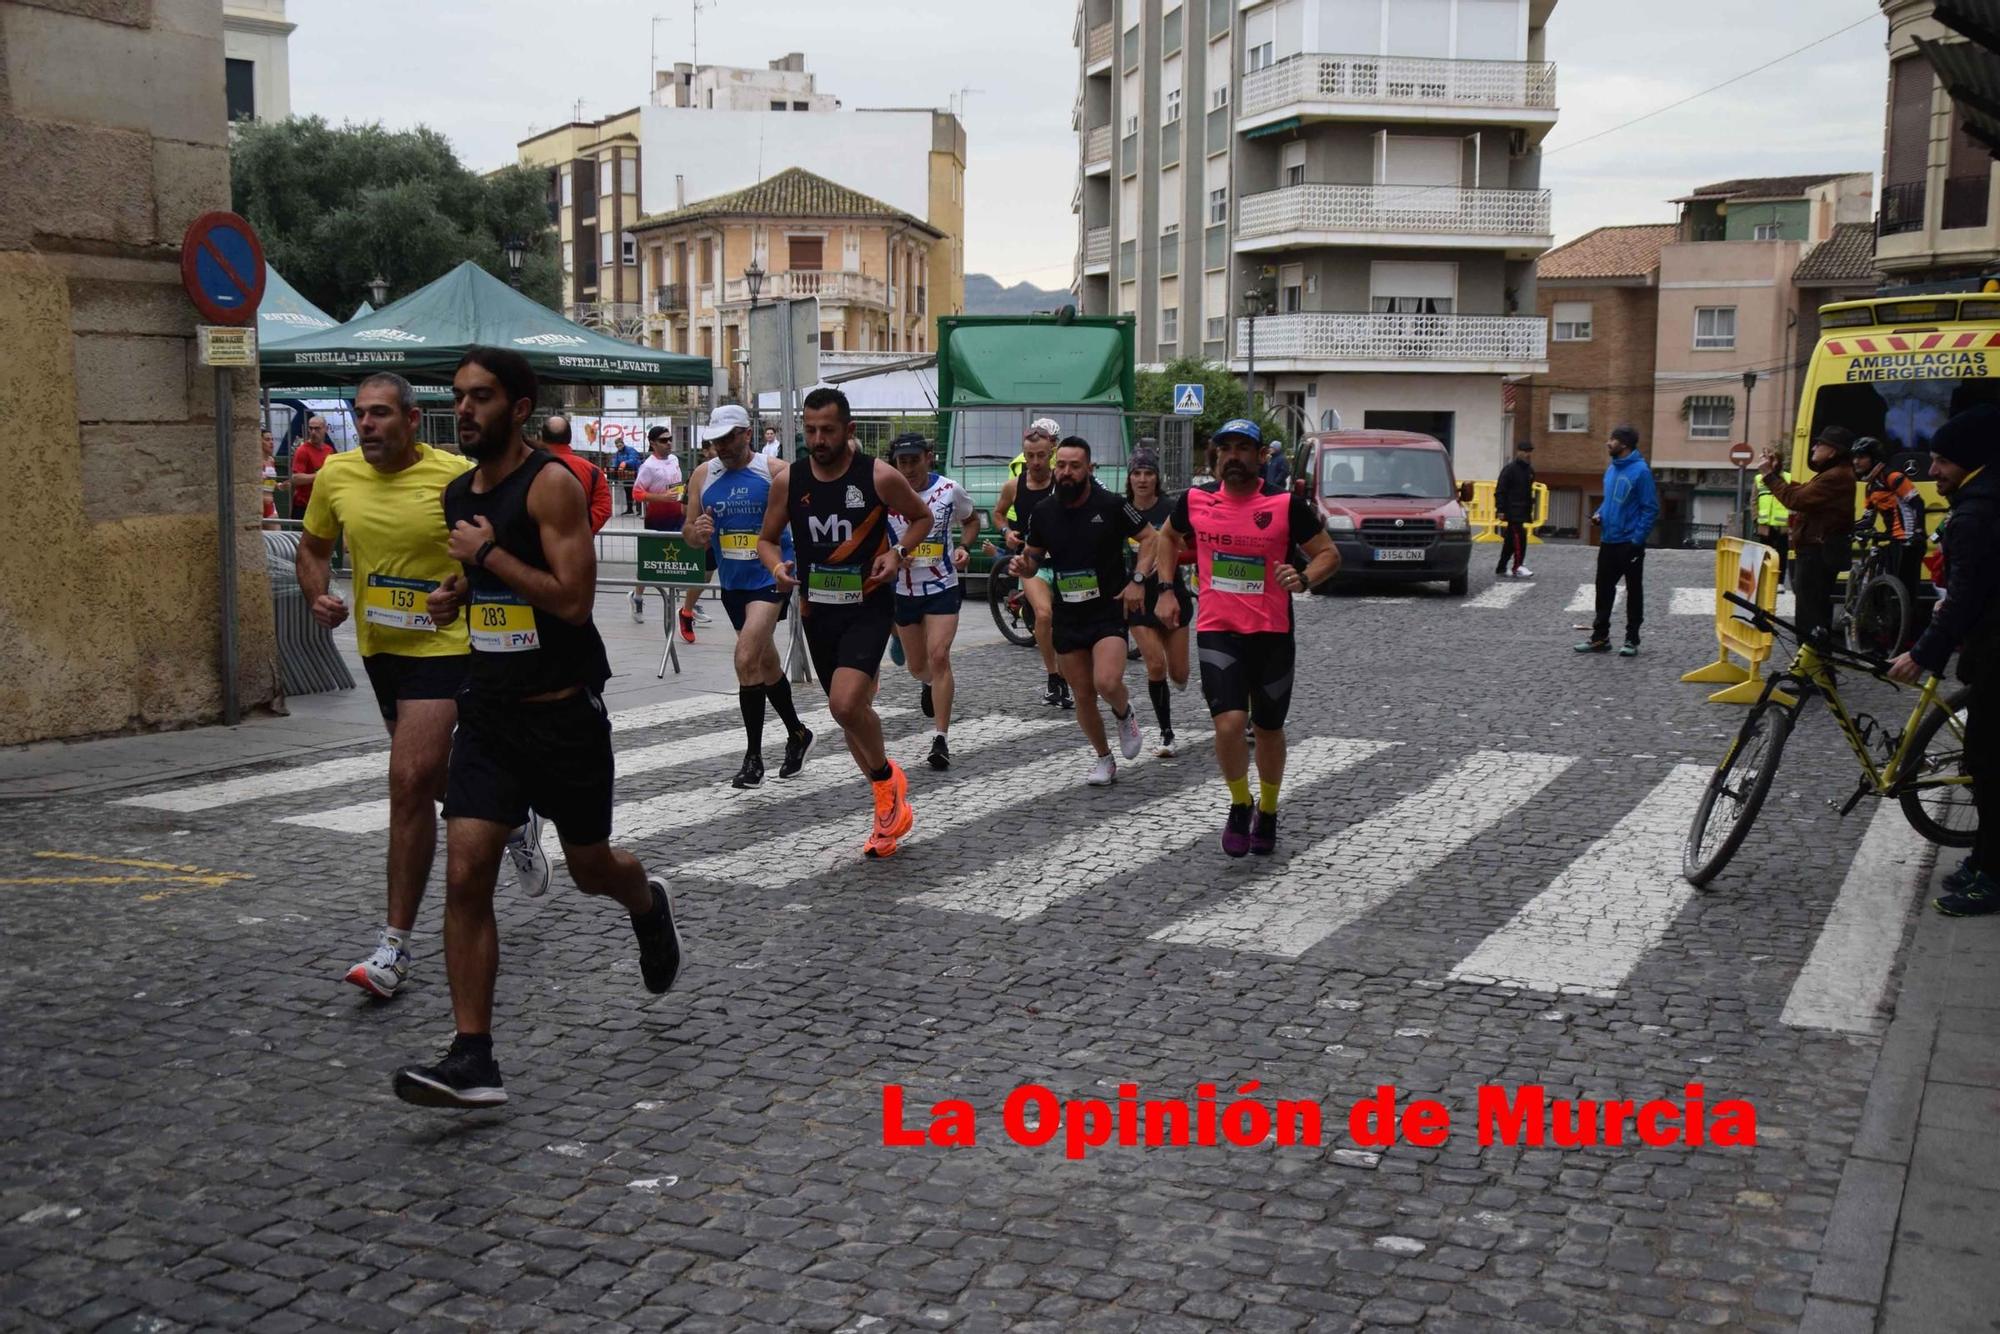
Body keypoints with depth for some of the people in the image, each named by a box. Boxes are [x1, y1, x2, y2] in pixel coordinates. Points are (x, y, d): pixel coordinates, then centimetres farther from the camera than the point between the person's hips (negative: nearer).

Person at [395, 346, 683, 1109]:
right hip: (488, 710, 6)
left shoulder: (552, 484, -14)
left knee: (590, 868, 13)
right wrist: (456, 594, 6)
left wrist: (489, 553, -19)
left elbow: (573, 599, -23)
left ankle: (648, 905, 50)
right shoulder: (457, 494, 8)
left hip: (563, 711, -5)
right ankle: (472, 1061, -3)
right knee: (465, 878, -7)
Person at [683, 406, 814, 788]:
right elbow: (690, 533, 9)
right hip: (733, 584, 6)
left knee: (746, 659, -19)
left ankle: (754, 757, -10)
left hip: (771, 577, -5)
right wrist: (697, 533, -14)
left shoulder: (776, 472, -9)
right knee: (767, 663, 17)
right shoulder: (703, 475, 3)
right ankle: (797, 734, 37)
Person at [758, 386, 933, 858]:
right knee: (850, 710, 15)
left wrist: (898, 553, -12)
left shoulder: (879, 476, -11)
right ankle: (890, 808, 33)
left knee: (846, 704, -24)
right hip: (818, 610, 5)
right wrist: (777, 566, -11)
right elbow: (767, 539, 11)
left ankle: (887, 778, 5)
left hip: (869, 606, -5)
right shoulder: (789, 481, -2)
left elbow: (922, 517, 6)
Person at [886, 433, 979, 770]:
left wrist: (965, 546, -6)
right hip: (904, 590, 1)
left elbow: (971, 519, 14)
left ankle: (940, 739, -13)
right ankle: (928, 683, 54)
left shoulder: (949, 489, -6)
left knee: (939, 656, -17)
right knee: (917, 665, 13)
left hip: (943, 587, -1)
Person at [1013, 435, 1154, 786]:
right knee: (1082, 695, 9)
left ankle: (1124, 714, 12)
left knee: (1107, 682, -23)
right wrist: (1023, 566, -11)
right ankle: (1104, 759, 29)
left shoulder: (1111, 505, -10)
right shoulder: (1043, 513, 1)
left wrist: (1138, 581, -13)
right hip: (1067, 615, 4)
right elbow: (1033, 559, 12)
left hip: (1109, 610, -4)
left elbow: (1152, 539, -2)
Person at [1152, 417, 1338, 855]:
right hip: (1217, 632, 0)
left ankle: (1267, 812, 37)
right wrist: (1167, 590, 9)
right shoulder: (1195, 500, 0)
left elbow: (1329, 554, -1)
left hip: (1273, 634, 0)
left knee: (1268, 729, 13)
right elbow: (1167, 537, 20)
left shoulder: (1287, 504, -7)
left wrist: (1303, 579, -22)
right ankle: (1240, 805, 10)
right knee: (1229, 724, -17)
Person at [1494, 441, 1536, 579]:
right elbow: (1500, 491, -12)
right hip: (1512, 510, -8)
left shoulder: (1529, 470, 15)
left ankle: (1501, 568, 16)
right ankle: (1518, 567, -17)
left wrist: (1530, 510, 20)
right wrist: (1500, 510, -17)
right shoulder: (1510, 469, -9)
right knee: (1519, 536, -16)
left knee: (1510, 539, 10)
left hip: (1523, 511, 8)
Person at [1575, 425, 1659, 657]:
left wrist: (1637, 539, -19)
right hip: (1608, 541, 7)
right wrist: (1599, 514, 2)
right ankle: (1600, 637, 19)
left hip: (1629, 543, -7)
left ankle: (1632, 640, 12)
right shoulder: (1611, 469, 9)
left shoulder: (1640, 470, -14)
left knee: (1633, 591, 5)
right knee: (1604, 589, 10)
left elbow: (1650, 508, -15)